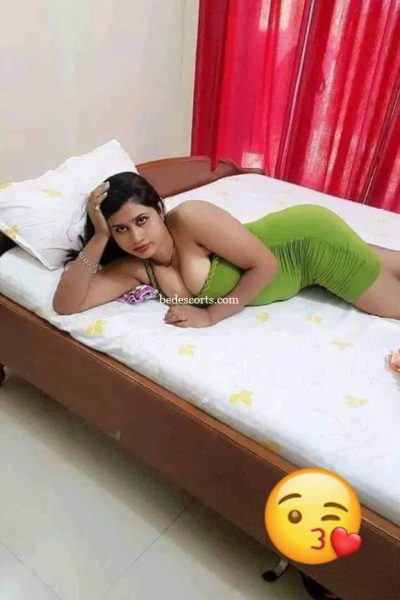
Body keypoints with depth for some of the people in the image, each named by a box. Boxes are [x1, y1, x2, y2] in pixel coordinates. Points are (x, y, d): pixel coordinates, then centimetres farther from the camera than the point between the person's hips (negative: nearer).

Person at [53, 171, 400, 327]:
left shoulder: (189, 217, -32)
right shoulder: (134, 268, -14)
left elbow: (265, 264, -27)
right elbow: (65, 305, -20)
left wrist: (211, 315, -25)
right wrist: (99, 238, -28)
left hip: (310, 237, -5)